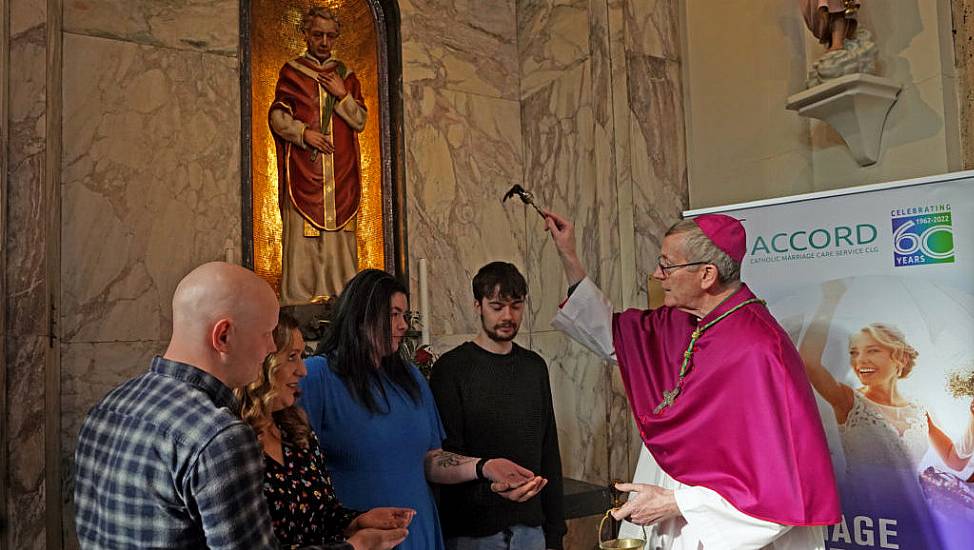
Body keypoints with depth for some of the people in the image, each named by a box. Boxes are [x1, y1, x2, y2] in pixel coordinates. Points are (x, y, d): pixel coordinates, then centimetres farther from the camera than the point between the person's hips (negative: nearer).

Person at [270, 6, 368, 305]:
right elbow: (277, 116, 2)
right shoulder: (291, 72, 9)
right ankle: (299, 300, -3)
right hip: (303, 171, -2)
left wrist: (343, 96, -5)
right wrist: (304, 132, -14)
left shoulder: (346, 76, 16)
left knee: (340, 232, 0)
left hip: (341, 171, 3)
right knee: (301, 234, -6)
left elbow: (360, 121, 11)